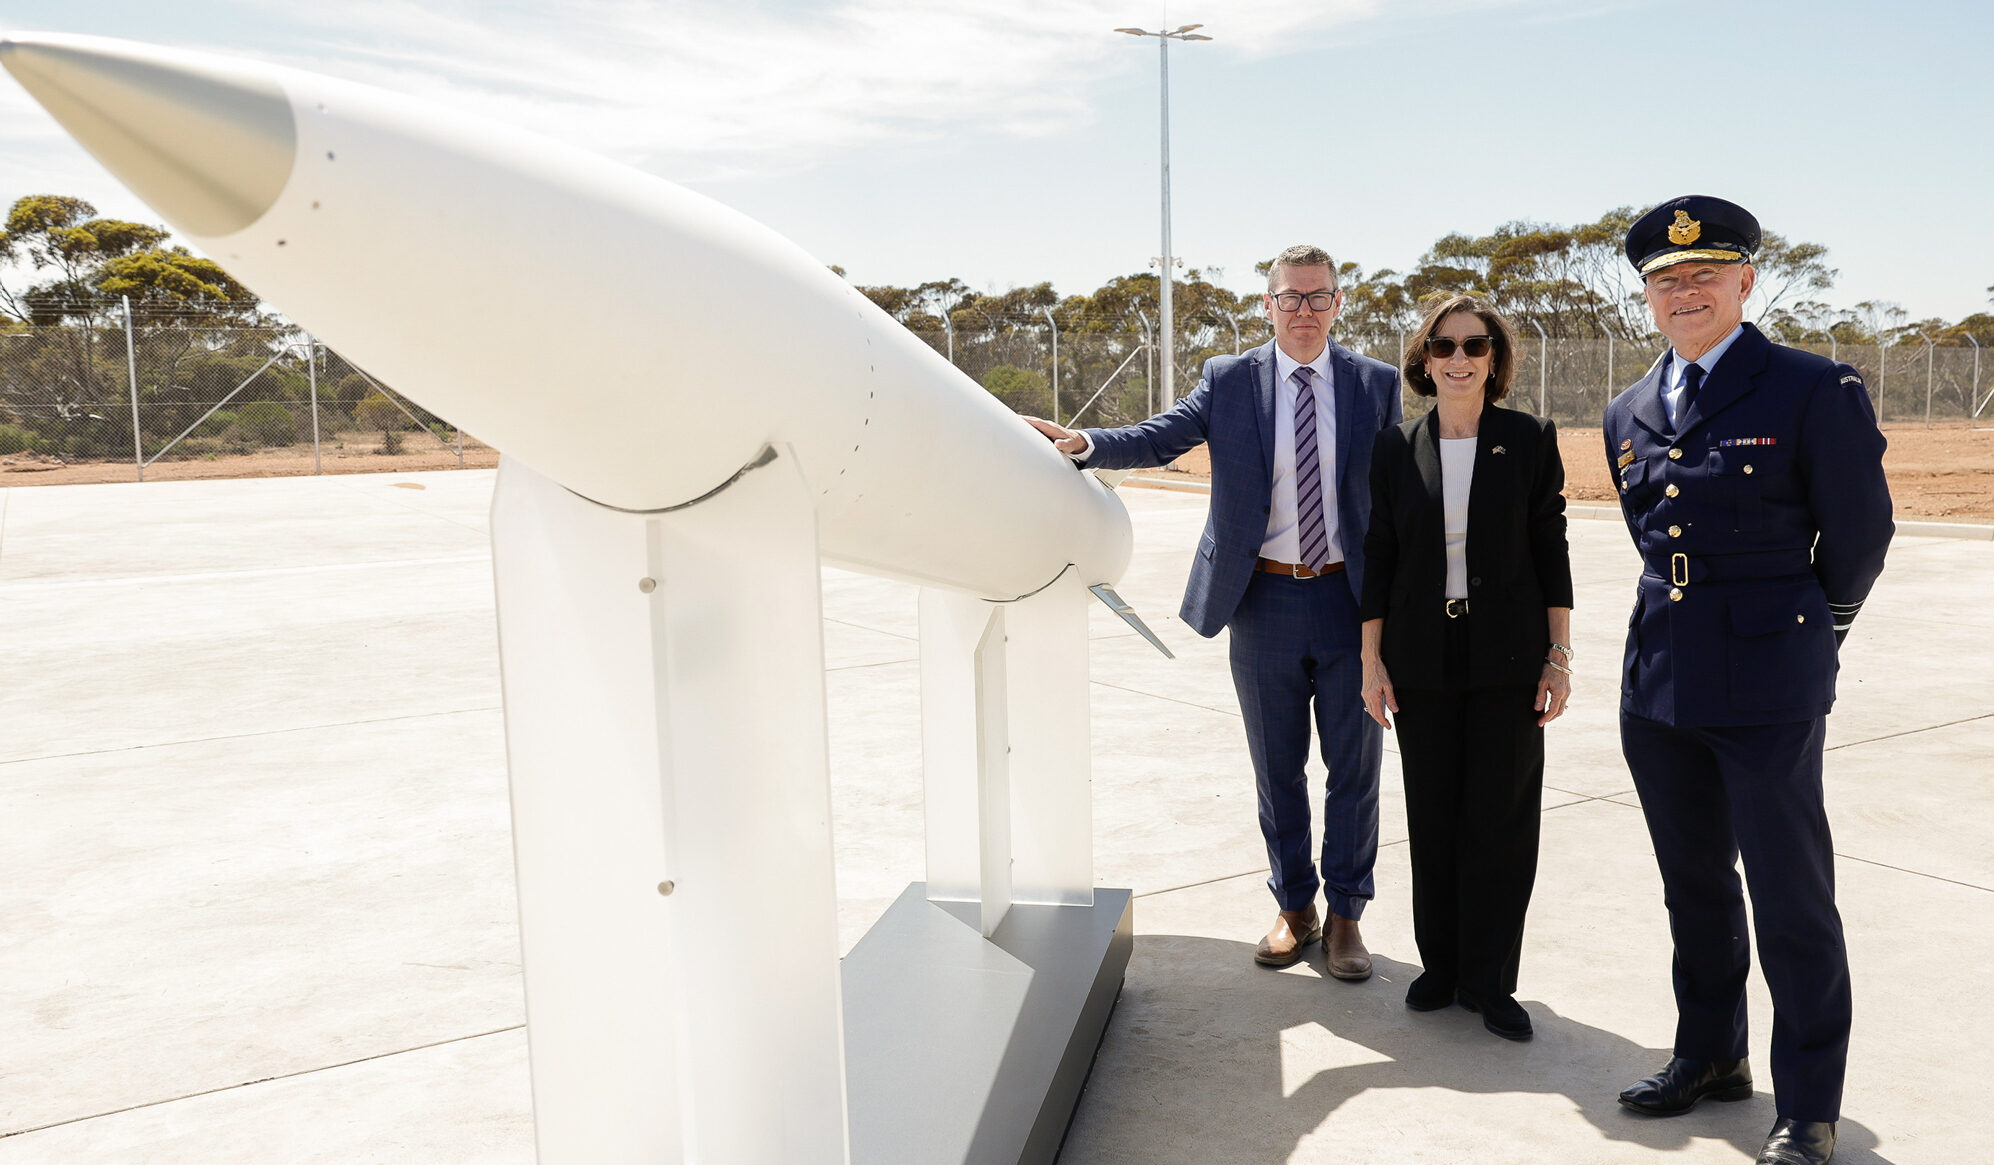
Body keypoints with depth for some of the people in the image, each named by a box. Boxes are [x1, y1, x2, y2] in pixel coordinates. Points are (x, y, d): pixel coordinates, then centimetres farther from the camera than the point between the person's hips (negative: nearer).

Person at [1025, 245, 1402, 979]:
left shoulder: (1376, 384, 3)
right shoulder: (1229, 381, 2)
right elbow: (1160, 438, -5)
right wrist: (1083, 443, -23)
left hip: (1352, 600, 0)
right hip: (1264, 601, 0)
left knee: (1354, 766, 8)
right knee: (1277, 767, 12)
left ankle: (1346, 914, 24)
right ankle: (1293, 907, 28)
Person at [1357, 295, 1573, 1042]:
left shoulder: (1530, 440, 1)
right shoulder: (1397, 448, 3)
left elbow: (1551, 552, 2)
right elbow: (1378, 558, 5)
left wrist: (1559, 657, -2)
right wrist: (1371, 660, 3)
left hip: (1507, 658, -1)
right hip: (1423, 659, 1)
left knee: (1502, 817, 4)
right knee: (1432, 817, 9)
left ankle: (1489, 981, 17)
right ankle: (1440, 965, 25)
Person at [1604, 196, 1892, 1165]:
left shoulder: (1814, 390, -8)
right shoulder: (1630, 413, 9)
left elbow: (1860, 534, -1)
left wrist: (1805, 632, 10)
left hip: (1768, 689, -6)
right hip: (1660, 682, 6)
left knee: (1791, 899, 3)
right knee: (1693, 884, 18)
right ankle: (1710, 1055, 35)